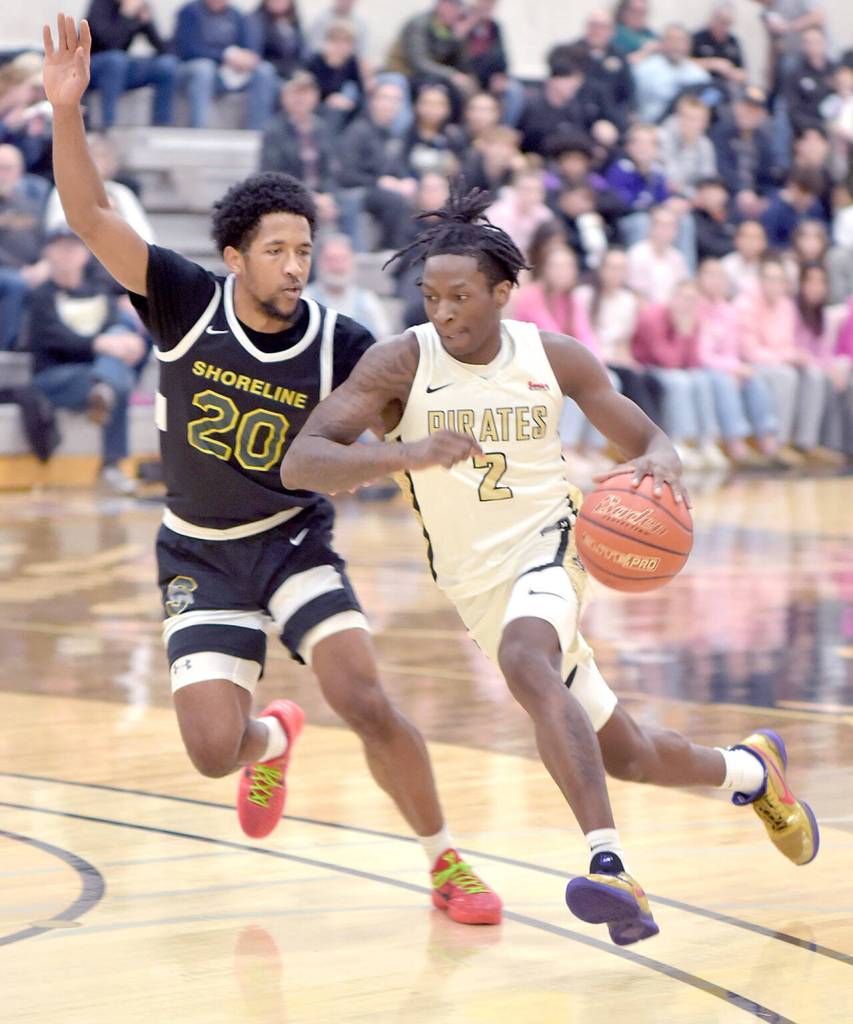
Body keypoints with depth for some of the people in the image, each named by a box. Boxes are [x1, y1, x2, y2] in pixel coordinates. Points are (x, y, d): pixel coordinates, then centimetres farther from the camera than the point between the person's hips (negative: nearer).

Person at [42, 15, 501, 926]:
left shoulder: (339, 346, -14)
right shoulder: (186, 303, -14)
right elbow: (90, 216, -22)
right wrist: (67, 110, -36)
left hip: (296, 540, 0)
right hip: (200, 555, 1)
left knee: (365, 703, -19)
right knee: (214, 751, -10)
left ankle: (445, 865, 2)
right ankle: (271, 740, 31)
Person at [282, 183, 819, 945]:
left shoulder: (554, 358, -7)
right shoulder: (402, 364, -13)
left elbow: (646, 438, 5)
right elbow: (300, 463, -23)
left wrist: (660, 462, -22)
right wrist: (408, 455, -41)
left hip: (547, 547, -2)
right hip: (476, 582, 2)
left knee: (524, 662, -37)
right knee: (625, 755, 12)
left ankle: (610, 867, -45)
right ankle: (750, 770, 43)